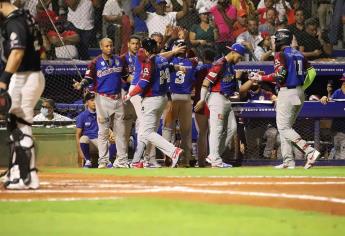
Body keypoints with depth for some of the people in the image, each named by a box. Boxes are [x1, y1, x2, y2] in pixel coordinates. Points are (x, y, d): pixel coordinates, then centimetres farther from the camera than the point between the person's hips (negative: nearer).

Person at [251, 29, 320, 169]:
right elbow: (312, 72, 10)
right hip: (299, 93, 8)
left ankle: (310, 151, -21)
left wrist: (261, 78, -7)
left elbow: (279, 76, -19)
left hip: (287, 93, -8)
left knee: (283, 128, -7)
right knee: (286, 127, 16)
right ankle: (288, 161, 11)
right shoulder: (298, 54, 14)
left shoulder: (280, 55, -9)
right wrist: (302, 88, 16)